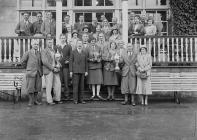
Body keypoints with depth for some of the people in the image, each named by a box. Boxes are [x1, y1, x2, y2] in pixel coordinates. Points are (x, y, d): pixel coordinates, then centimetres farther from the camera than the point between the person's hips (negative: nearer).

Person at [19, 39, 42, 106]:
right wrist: (29, 66, 5)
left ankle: (35, 100, 17)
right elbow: (22, 62, 1)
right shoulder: (28, 53, -3)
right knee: (30, 87, -2)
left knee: (37, 87, 6)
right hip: (31, 73, -4)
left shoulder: (39, 53, 11)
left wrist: (39, 67, 9)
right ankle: (31, 101, 9)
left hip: (38, 73, 4)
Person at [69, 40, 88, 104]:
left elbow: (86, 62, 12)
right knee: (75, 85, -4)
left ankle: (81, 99, 9)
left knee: (81, 85, 4)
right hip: (75, 71, -3)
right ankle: (75, 100, 0)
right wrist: (70, 71, -6)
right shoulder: (73, 52, 4)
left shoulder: (84, 53, 12)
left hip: (82, 72, 3)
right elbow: (71, 62, 1)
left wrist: (86, 71, 4)